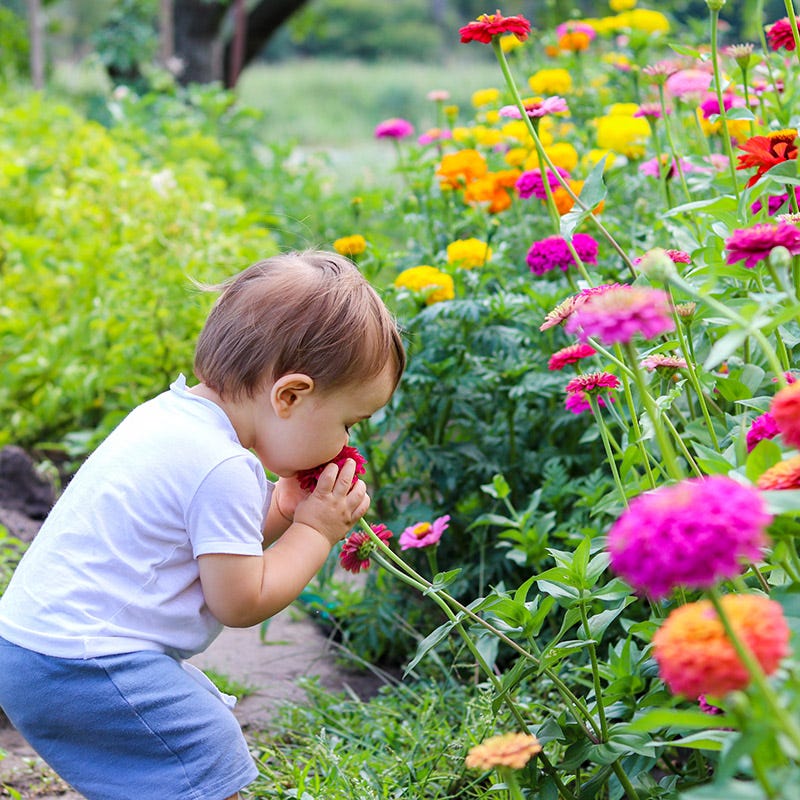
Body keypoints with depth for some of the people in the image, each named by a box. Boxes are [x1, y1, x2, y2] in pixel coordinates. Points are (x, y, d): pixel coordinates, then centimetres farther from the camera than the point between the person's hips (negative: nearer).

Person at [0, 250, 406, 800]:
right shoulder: (224, 469, -21)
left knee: (208, 724, 22)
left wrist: (282, 507, 5)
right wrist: (314, 531, -4)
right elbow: (240, 602, -15)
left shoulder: (168, 415, 8)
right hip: (80, 666, -10)